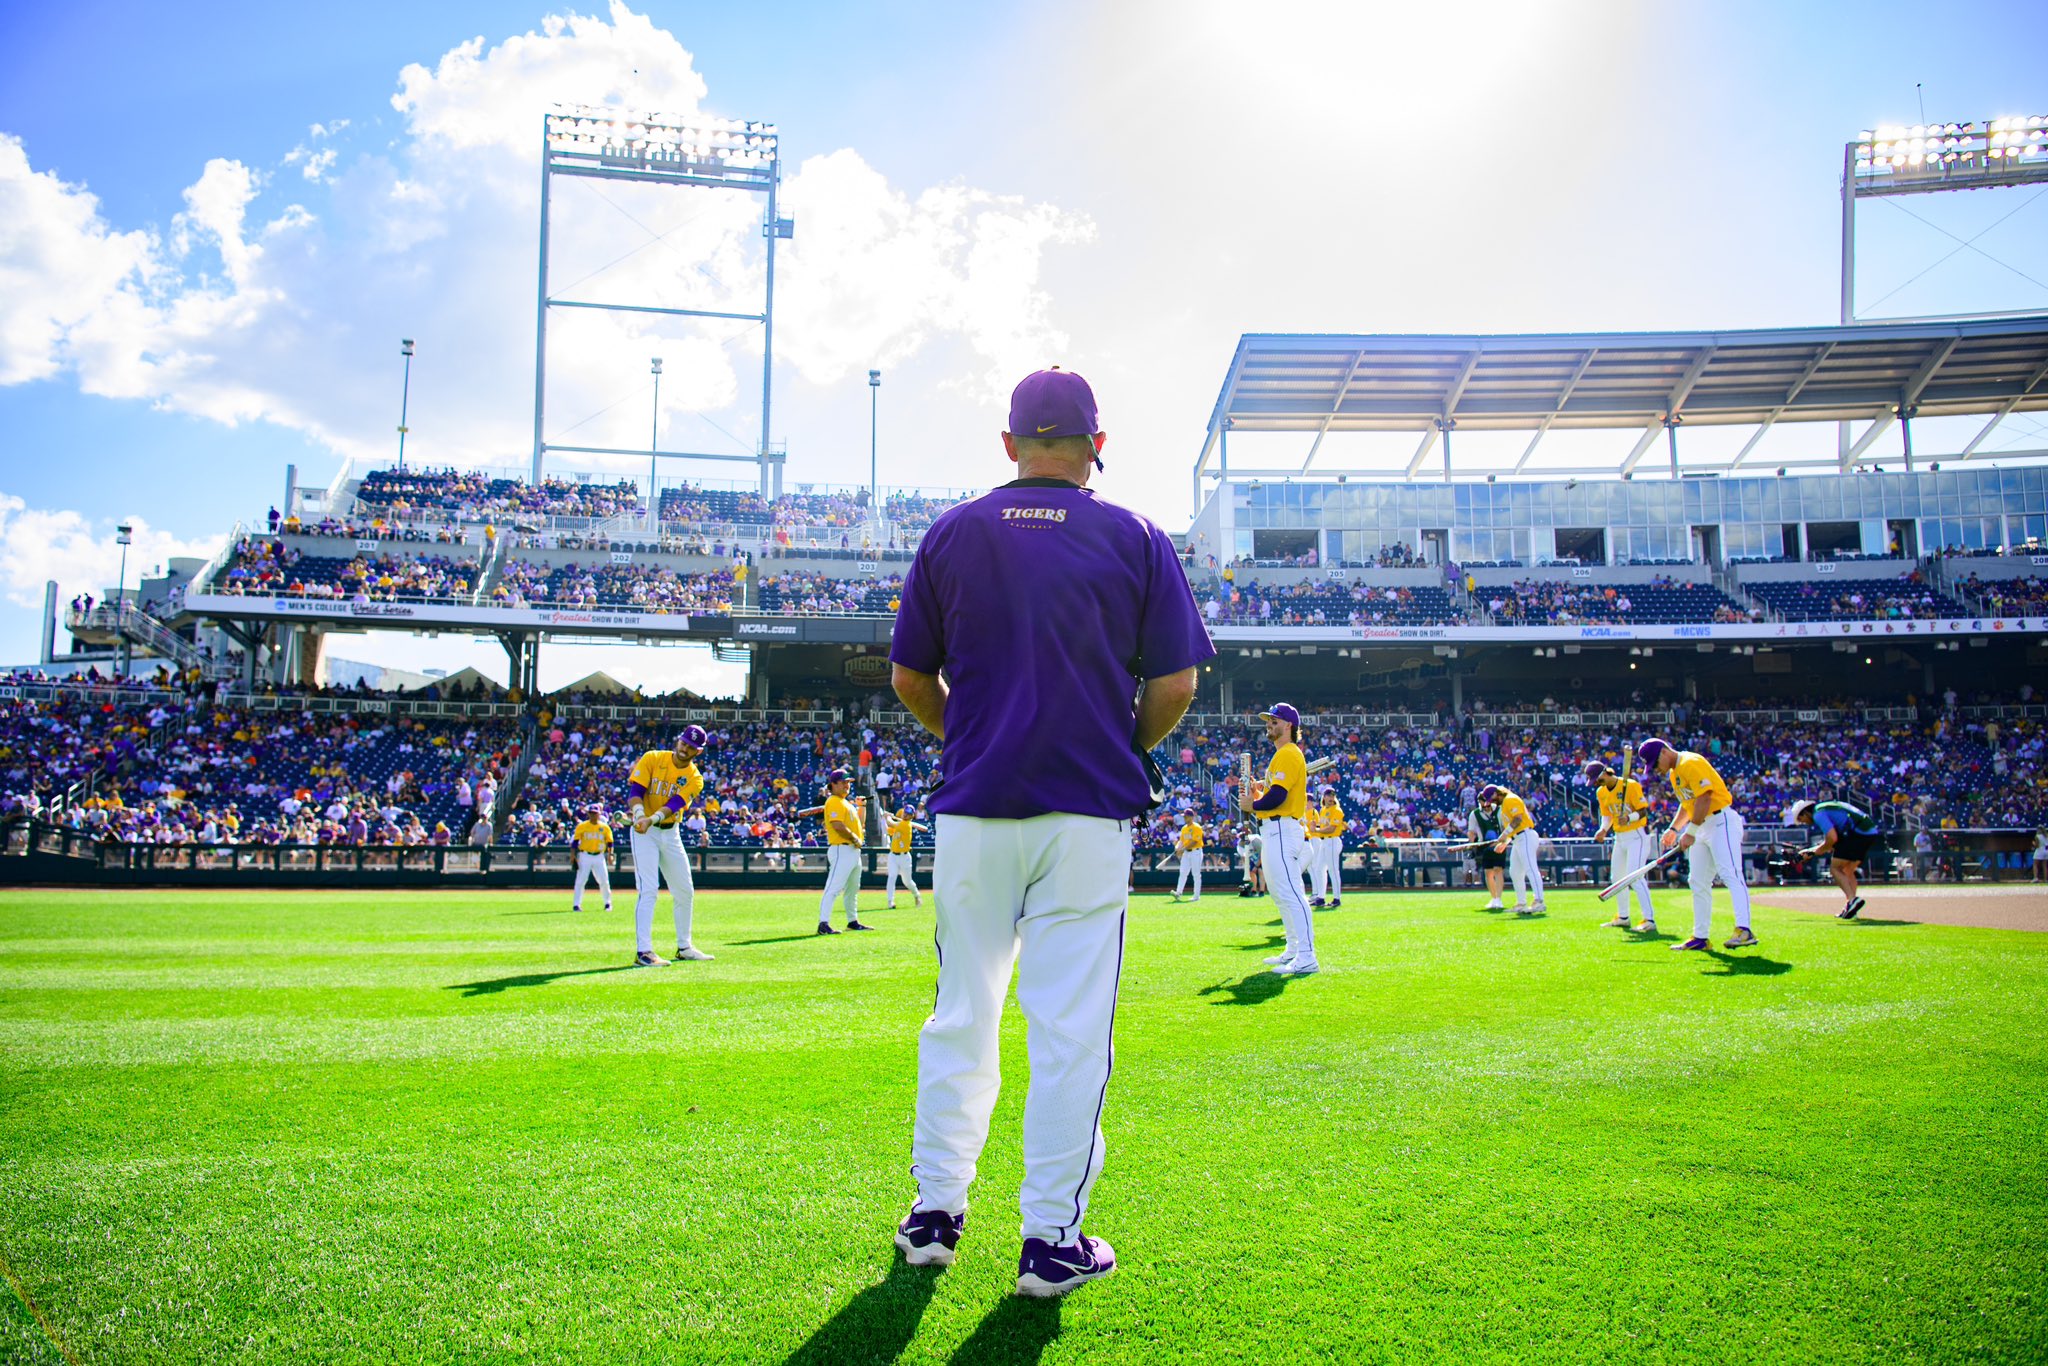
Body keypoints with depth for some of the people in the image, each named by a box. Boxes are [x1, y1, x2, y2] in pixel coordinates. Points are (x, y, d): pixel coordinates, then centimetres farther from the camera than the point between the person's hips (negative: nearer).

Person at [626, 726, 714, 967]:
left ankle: (684, 947, 26)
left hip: (671, 833, 5)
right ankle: (644, 952, -15)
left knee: (685, 892, 10)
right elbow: (635, 789, -16)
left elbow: (675, 803, -20)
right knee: (648, 889, -15)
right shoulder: (652, 758, -7)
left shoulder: (695, 778, -3)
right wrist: (640, 814, -38)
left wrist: (653, 818, -39)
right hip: (643, 832, -5)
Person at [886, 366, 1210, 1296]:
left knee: (960, 1014, 13)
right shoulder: (1136, 540, 2)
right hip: (1089, 811, -2)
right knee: (1071, 1028, 2)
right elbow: (1176, 683, -2)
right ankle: (1051, 1239, 8)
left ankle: (935, 1212, 21)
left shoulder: (951, 534, 6)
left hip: (971, 809, 2)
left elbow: (908, 678, 8)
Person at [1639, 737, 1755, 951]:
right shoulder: (1674, 772, 16)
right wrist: (1674, 829, 15)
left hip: (1721, 822, -10)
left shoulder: (1691, 763, -14)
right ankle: (1700, 937, 12)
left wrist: (1691, 832, -21)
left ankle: (1744, 930, -30)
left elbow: (1704, 799, -21)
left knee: (1730, 875, -21)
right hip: (1702, 827, 10)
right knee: (1698, 882, 9)